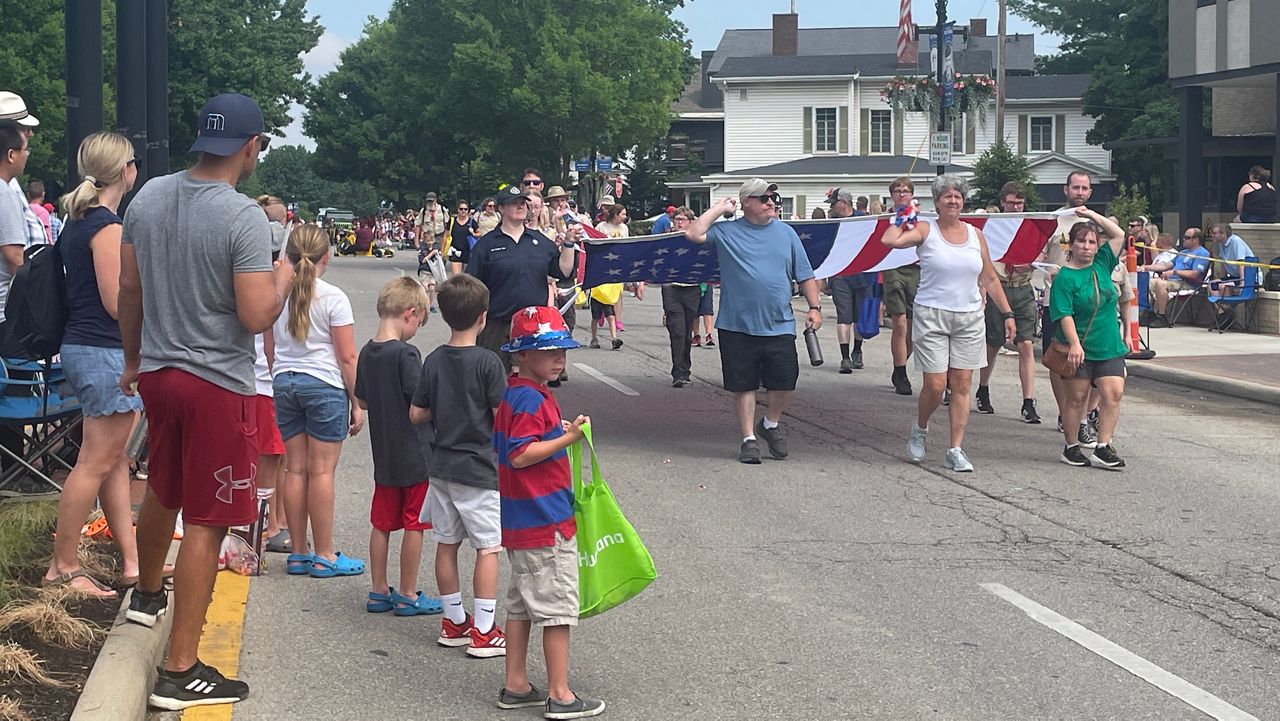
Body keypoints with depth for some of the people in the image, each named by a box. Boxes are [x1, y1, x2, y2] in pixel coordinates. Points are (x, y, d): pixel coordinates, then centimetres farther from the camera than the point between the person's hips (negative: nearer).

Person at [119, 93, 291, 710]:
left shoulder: (148, 197, 1)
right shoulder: (244, 218, -19)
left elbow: (129, 290, 9)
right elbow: (257, 317, -21)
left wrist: (133, 360, 22)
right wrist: (282, 277, -1)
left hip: (157, 374, 7)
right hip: (218, 384, -7)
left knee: (162, 492, 29)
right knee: (204, 523, 0)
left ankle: (147, 593, 53)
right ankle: (180, 672, 2)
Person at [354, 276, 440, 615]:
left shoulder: (367, 352, 4)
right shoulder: (406, 354, -18)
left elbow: (362, 401, 12)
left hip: (384, 454, 7)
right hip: (415, 454, -7)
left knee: (382, 524, 14)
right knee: (414, 525, 3)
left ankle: (379, 591, 21)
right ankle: (408, 595, 10)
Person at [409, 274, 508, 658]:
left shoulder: (433, 361, 1)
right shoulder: (488, 362, -14)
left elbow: (416, 414, 4)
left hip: (441, 465, 6)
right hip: (479, 468, -6)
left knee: (446, 544, 12)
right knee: (488, 547, 0)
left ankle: (454, 621, 21)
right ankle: (483, 631, -1)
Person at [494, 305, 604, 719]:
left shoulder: (511, 394, 12)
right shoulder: (531, 400, -19)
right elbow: (520, 455, -24)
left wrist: (559, 433, 16)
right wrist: (568, 439, -24)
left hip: (520, 521, 10)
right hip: (545, 521, -10)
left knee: (522, 603, 16)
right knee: (558, 607, -3)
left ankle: (515, 686, 22)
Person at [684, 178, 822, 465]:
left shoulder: (786, 233, 9)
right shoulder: (727, 231, 2)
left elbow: (805, 276, 12)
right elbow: (693, 234, -11)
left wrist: (814, 307, 3)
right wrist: (719, 208, -3)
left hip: (779, 326, 2)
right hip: (738, 326, -2)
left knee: (785, 381, 0)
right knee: (743, 385, 5)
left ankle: (771, 424, 28)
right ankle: (749, 439, 18)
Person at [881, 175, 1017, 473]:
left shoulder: (975, 234, 9)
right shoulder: (925, 230, -2)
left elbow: (990, 279, 14)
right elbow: (889, 240, -19)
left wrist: (1007, 314, 10)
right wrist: (903, 219, -2)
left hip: (969, 317, 3)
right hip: (932, 316, -3)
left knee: (962, 384, 1)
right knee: (935, 385, -6)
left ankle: (955, 451, 6)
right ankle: (919, 430, 23)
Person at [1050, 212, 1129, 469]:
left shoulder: (1101, 264, 9)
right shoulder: (1065, 277, -8)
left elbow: (1118, 235, 13)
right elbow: (1065, 315, -15)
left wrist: (1094, 216, 5)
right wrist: (1075, 344, -25)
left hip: (1109, 346, 5)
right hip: (1079, 350, -5)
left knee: (1113, 393, -7)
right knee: (1076, 397, 2)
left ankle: (1103, 448, -4)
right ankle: (1071, 447, 16)